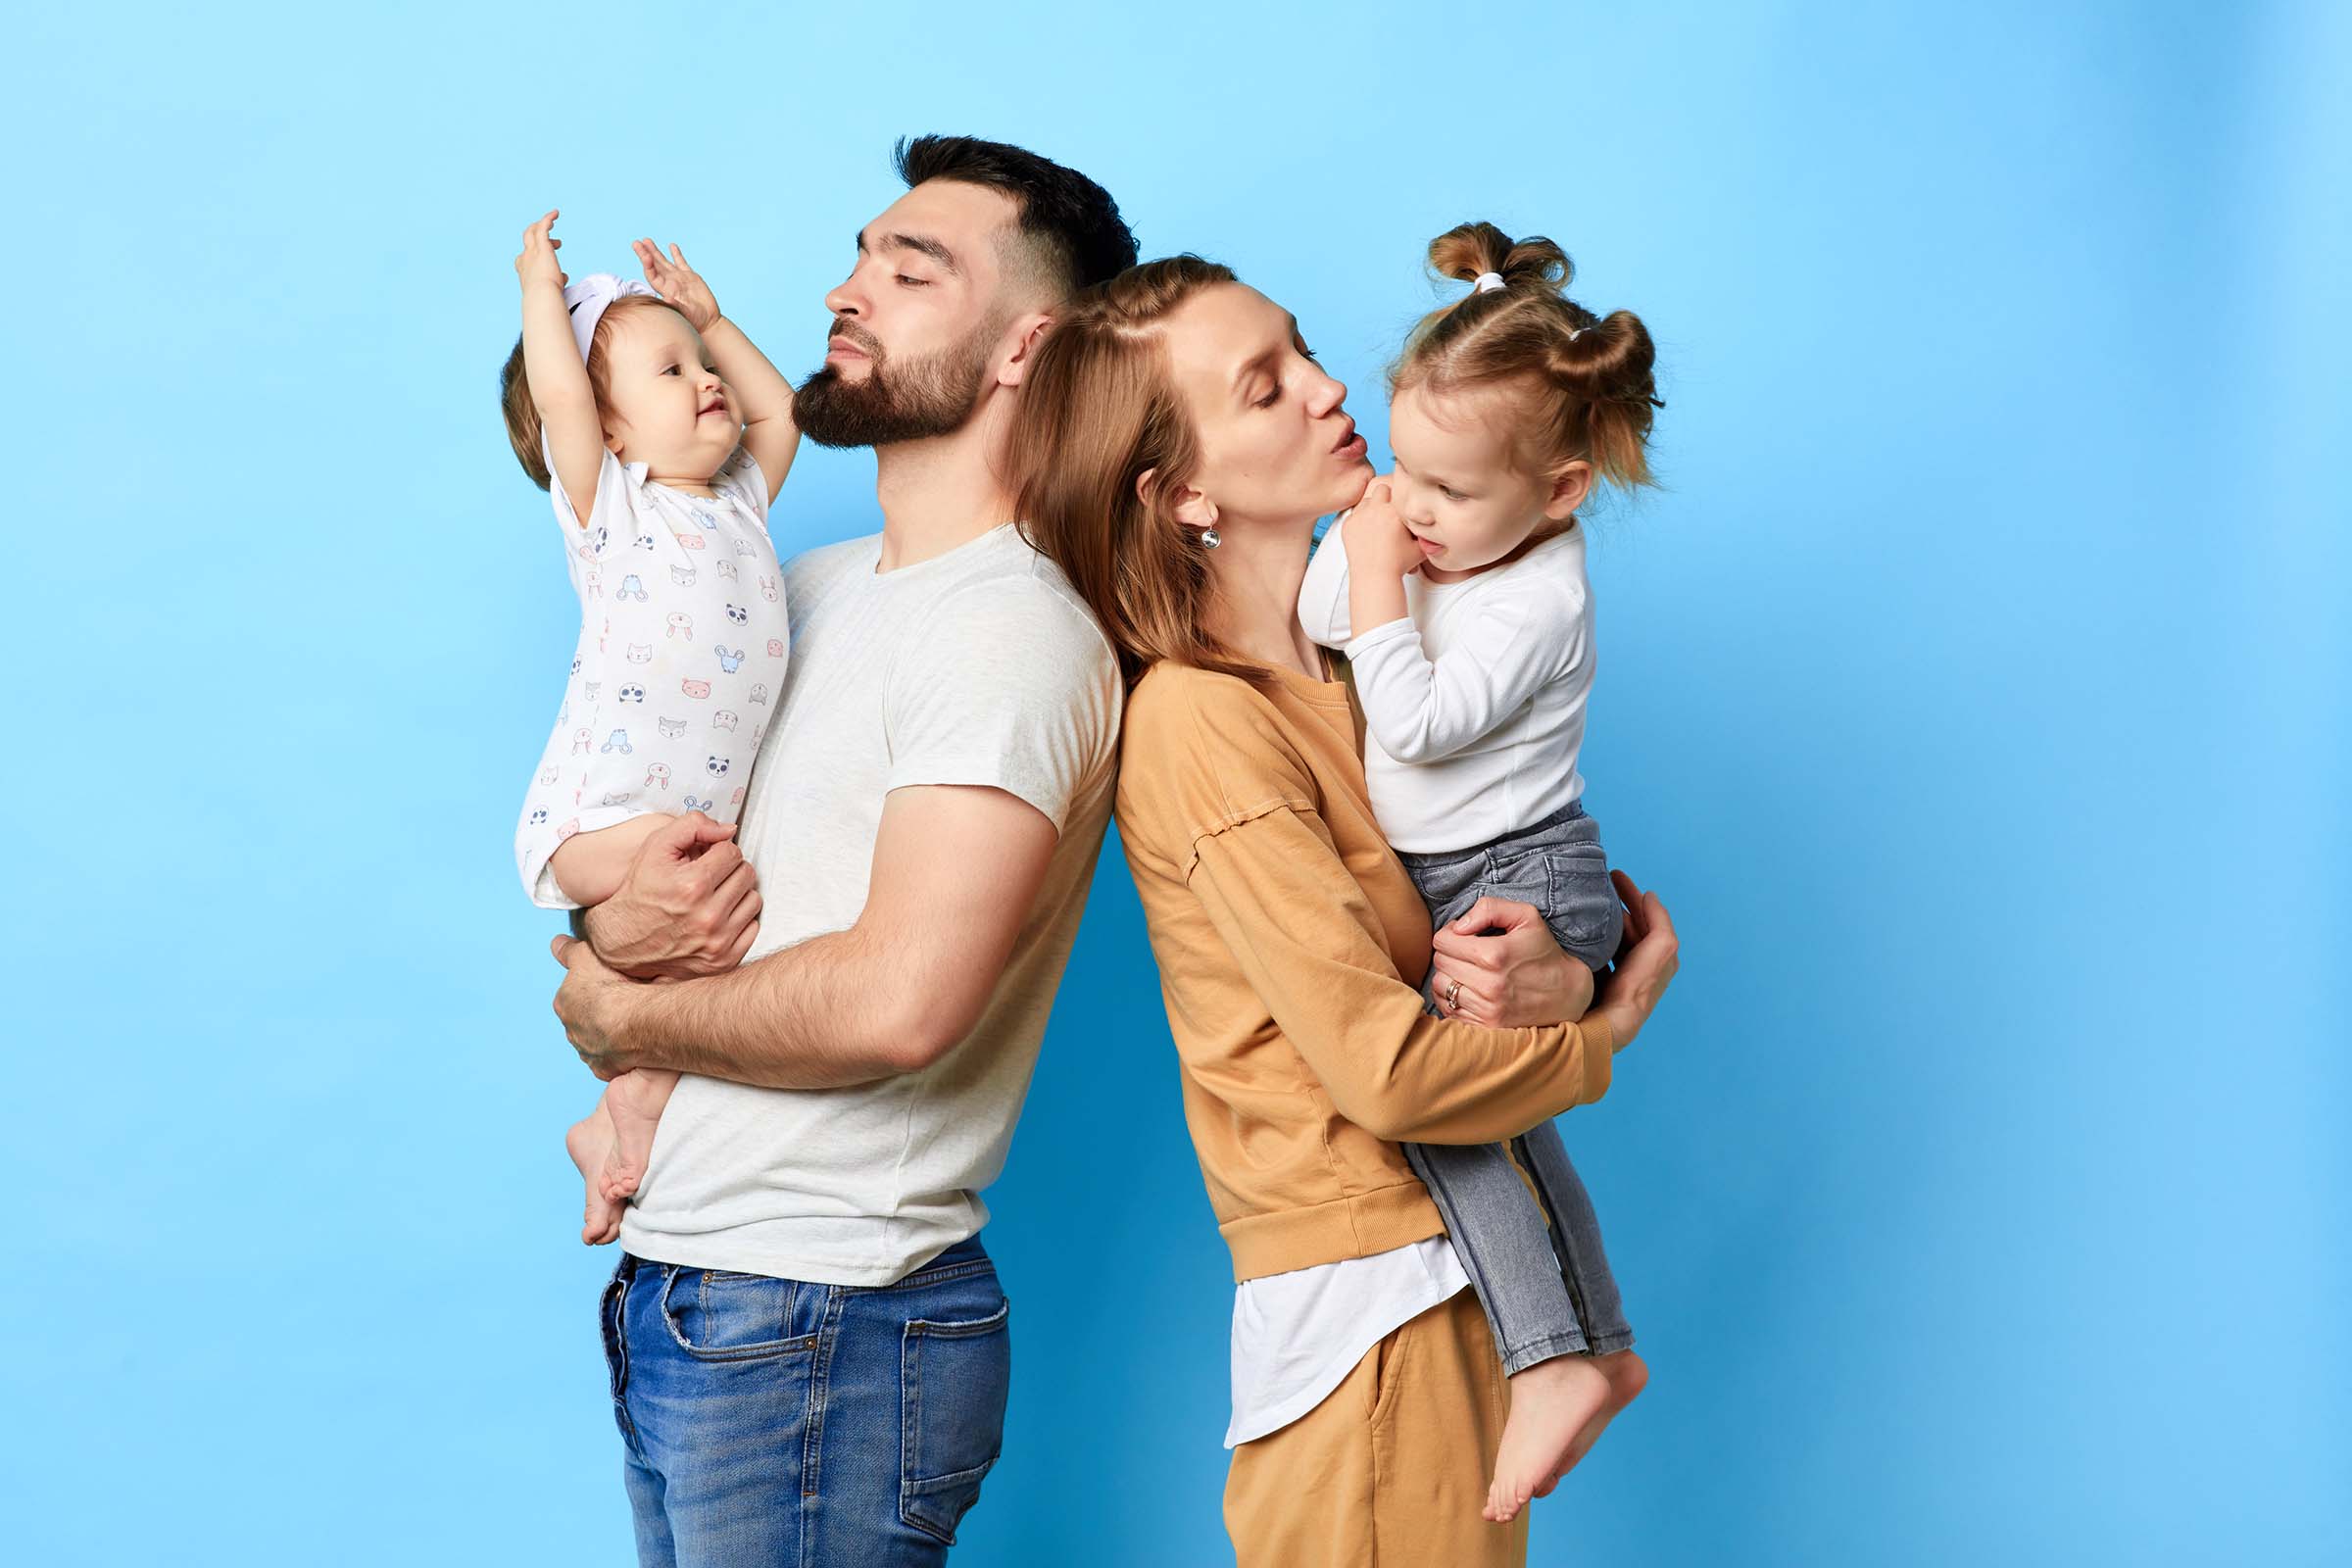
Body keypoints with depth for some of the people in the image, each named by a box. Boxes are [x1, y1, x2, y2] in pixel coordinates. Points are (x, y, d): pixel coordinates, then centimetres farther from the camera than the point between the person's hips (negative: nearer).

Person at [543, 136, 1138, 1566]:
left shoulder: (1015, 631, -16)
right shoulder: (808, 590, 13)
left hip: (824, 1329, -8)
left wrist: (621, 1016, -10)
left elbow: (900, 1001, -26)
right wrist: (610, 921, -7)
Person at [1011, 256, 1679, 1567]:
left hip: (1475, 1273, 7)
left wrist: (1571, 974, -12)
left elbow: (1621, 910, 11)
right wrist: (1603, 1034, -2)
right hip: (1373, 1304, -7)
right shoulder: (1201, 720, -15)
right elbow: (1387, 1067, -19)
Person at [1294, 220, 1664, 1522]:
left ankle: (1553, 1360, -22)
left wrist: (1379, 587, -20)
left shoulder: (1536, 598, -21)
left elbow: (1417, 724, -27)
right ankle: (1604, 1346, 37)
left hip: (1524, 879, -10)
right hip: (1455, 887, 10)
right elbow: (1312, 630, 12)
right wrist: (1355, 550, -3)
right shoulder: (1429, 536, 2)